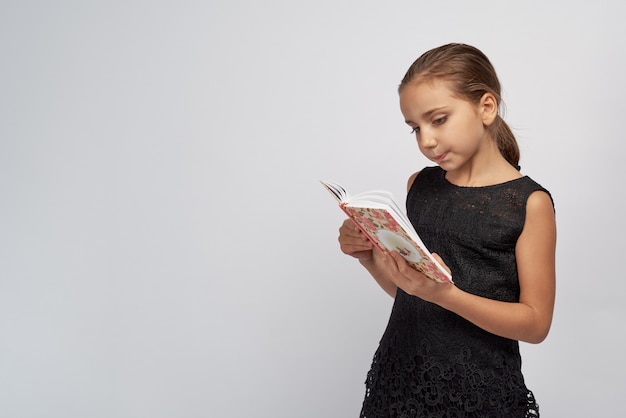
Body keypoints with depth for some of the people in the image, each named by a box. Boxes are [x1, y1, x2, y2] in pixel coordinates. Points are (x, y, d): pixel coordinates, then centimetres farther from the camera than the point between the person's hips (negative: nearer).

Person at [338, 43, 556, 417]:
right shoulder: (420, 185, 3)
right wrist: (370, 257, -8)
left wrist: (446, 294, -25)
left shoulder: (529, 202, -11)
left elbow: (536, 323, -12)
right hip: (400, 373, 4)